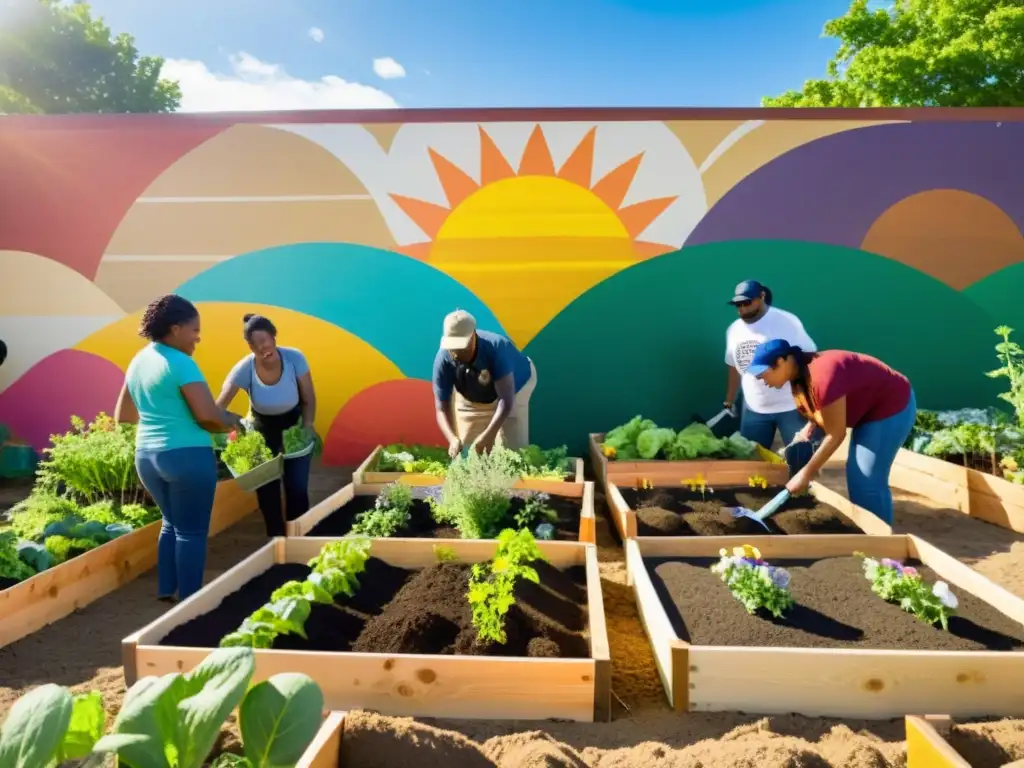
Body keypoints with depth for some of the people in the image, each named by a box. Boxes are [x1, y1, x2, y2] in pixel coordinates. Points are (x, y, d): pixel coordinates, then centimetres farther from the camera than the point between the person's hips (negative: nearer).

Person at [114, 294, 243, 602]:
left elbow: (123, 416, 19)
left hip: (146, 456, 9)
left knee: (172, 523, 23)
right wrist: (232, 422, -1)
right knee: (191, 531, 3)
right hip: (186, 456, -8)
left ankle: (167, 590, 30)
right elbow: (207, 415, -20)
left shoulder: (138, 361, 12)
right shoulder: (180, 363, -14)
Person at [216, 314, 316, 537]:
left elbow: (309, 399, -12)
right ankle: (276, 538, 24)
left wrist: (308, 427, -24)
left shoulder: (295, 359, -25)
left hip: (295, 426, -1)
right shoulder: (244, 369, -25)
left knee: (297, 489, -5)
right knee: (266, 491, 3)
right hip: (263, 430, 1)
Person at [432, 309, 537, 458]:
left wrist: (489, 434, -54)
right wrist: (453, 439, -47)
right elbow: (442, 408, -29)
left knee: (512, 450, -10)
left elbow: (506, 399, -42)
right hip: (470, 399, 3)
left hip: (513, 389, -2)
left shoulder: (496, 348, -41)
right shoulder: (443, 359, -32)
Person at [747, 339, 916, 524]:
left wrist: (805, 474, -24)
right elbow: (819, 406, 13)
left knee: (868, 482, -8)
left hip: (891, 407, -9)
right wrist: (810, 425, -6)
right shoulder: (798, 373, -7)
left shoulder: (822, 376, -35)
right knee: (856, 474, 15)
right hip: (868, 409, 9)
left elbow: (835, 435, -29)